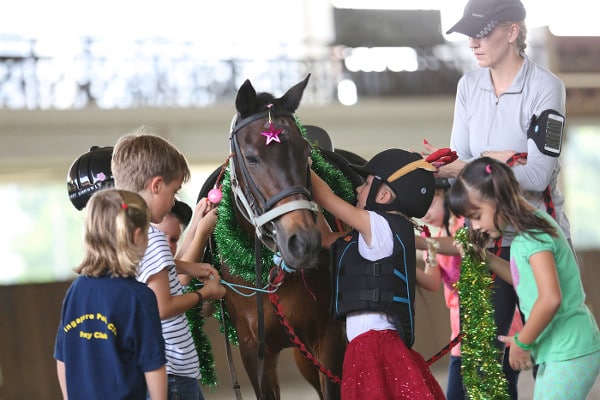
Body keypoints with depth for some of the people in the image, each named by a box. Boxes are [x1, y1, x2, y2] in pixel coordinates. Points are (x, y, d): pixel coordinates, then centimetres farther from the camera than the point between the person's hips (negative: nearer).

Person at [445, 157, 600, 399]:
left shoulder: (533, 234, -17)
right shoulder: (531, 229, 11)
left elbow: (551, 298, -28)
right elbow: (528, 282, 23)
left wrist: (522, 343, -16)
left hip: (570, 354, -10)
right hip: (559, 352, 10)